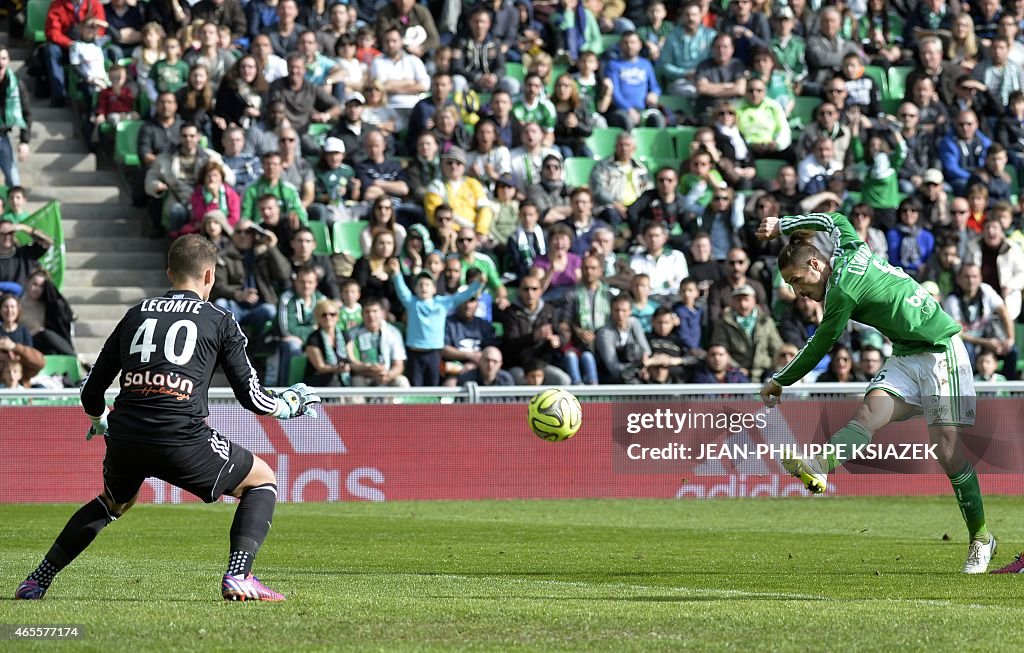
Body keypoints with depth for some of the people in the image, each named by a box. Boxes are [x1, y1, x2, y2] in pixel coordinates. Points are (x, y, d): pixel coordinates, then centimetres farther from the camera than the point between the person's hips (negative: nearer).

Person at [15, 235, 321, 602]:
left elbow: (91, 392, 20)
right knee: (262, 481, 17)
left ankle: (37, 581, 30)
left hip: (124, 440, 4)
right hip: (182, 440, -4)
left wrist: (100, 423, 43)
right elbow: (252, 397, 8)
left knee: (115, 501, 35)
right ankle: (238, 578, -2)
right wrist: (290, 404, 29)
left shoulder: (135, 315, 18)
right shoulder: (219, 321, 8)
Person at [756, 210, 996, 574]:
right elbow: (834, 220, 24)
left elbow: (818, 348, -9)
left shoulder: (842, 291, -19)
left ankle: (980, 539, -2)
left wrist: (779, 380, 5)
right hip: (906, 356, 9)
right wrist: (782, 225, 21)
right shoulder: (850, 251, 4)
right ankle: (819, 468, -46)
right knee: (869, 412, -19)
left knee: (946, 447, -14)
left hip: (940, 351, -9)